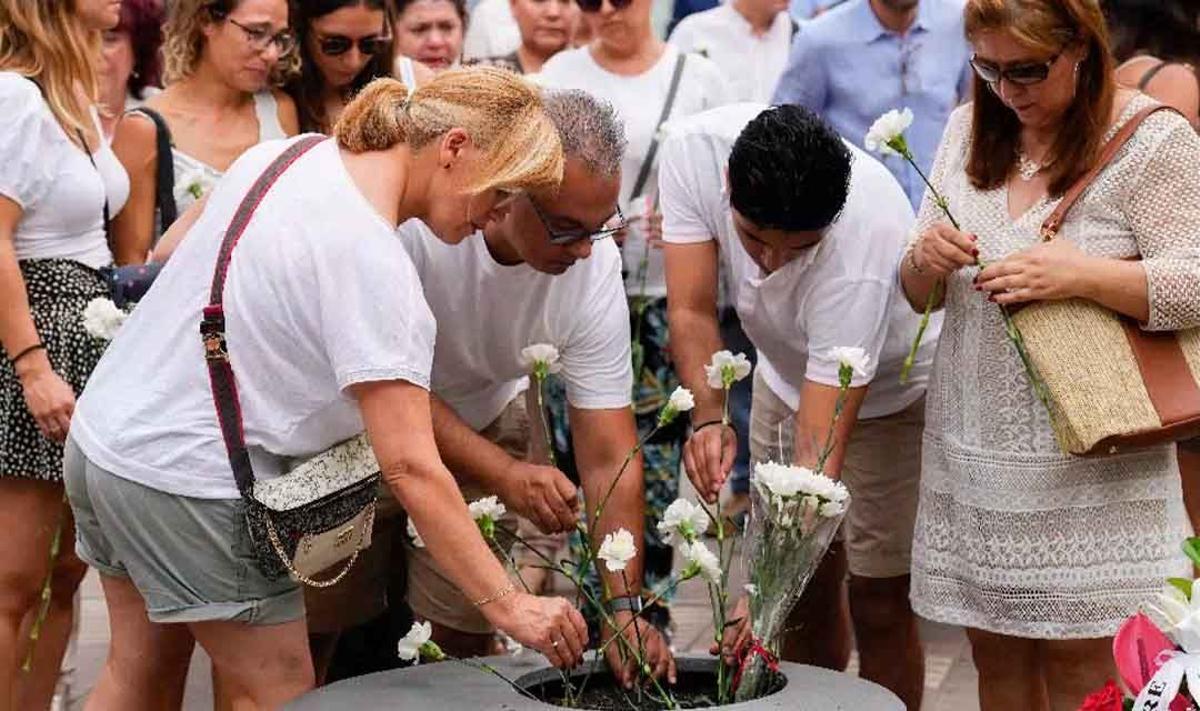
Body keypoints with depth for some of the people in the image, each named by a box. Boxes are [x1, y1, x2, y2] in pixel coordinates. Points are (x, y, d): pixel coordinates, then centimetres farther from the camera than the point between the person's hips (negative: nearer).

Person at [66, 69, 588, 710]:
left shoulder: (279, 153, 1)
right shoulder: (374, 266, -24)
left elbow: (168, 251, 18)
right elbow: (410, 469, -26)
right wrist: (507, 606, -24)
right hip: (188, 483, -9)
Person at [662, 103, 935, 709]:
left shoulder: (865, 246, -41)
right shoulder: (693, 149, -29)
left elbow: (820, 449, -40)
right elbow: (691, 311, -24)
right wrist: (708, 419, -42)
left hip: (890, 392, -4)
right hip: (787, 373, 5)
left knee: (878, 604, -3)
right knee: (806, 593, 8)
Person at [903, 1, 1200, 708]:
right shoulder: (969, 130, 10)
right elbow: (918, 296, 14)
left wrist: (1082, 275, -26)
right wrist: (924, 262, -10)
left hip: (1089, 466, -5)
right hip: (975, 456, 5)